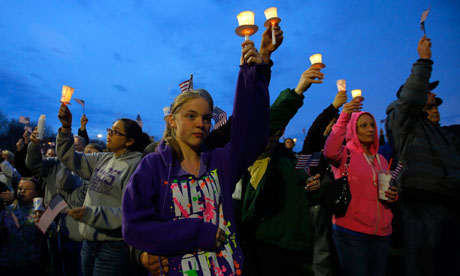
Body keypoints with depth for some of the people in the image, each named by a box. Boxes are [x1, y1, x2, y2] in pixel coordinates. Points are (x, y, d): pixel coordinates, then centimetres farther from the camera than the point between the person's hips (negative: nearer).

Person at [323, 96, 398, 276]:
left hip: (381, 233, 6)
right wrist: (343, 118, -36)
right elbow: (329, 152, -29)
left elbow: (388, 191, 23)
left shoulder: (381, 159, 14)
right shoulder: (344, 153, -4)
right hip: (351, 231, -6)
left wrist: (393, 196, -1)